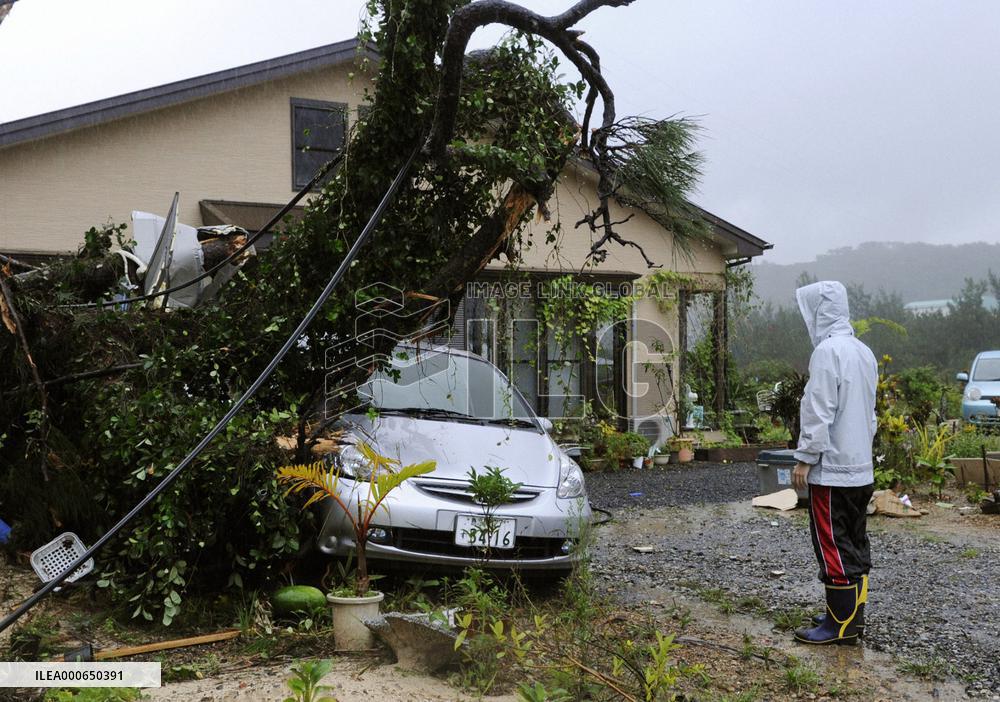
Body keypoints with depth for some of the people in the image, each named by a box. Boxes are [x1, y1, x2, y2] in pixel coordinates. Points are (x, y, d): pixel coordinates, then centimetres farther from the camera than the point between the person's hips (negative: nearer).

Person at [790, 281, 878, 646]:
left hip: (832, 468, -9)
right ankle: (854, 615, 21)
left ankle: (841, 623, 1)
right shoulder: (863, 351, 12)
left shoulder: (828, 350, -17)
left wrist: (805, 458, -14)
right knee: (855, 545, 14)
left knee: (833, 547, -3)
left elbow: (819, 412, -20)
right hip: (861, 468, 9)